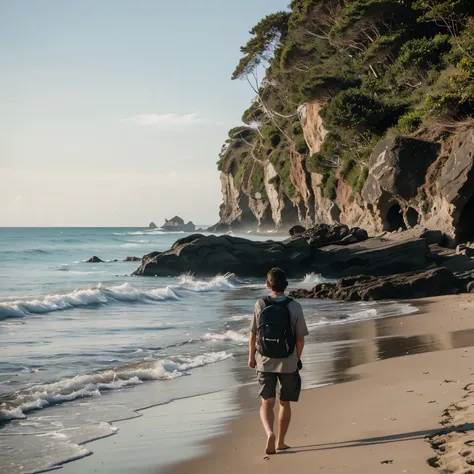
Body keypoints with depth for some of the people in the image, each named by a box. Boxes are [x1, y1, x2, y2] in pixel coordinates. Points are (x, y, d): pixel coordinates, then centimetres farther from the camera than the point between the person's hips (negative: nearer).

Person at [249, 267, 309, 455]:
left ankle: (270, 434, -24)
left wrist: (251, 357, 14)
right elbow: (300, 338, -4)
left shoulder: (260, 305, -6)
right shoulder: (294, 307, -8)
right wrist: (297, 359, 12)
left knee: (267, 403, 1)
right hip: (288, 362, 0)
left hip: (264, 362, 0)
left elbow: (253, 335, 0)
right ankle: (280, 442, 23)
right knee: (285, 403, 15)